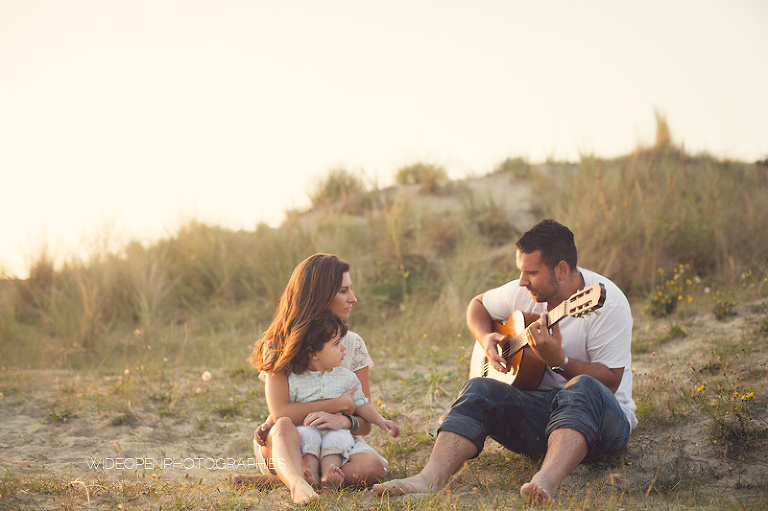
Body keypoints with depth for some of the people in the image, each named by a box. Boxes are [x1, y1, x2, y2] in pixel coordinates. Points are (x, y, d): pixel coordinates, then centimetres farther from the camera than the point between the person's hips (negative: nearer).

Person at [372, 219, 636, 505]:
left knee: (582, 388, -39)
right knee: (479, 389, -21)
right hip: (538, 406, 5)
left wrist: (557, 360, -32)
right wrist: (486, 338, 1)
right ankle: (429, 479, -42)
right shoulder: (525, 293, 4)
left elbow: (610, 382, -18)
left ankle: (546, 482, -64)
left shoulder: (608, 302, -14)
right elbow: (478, 305, 22)